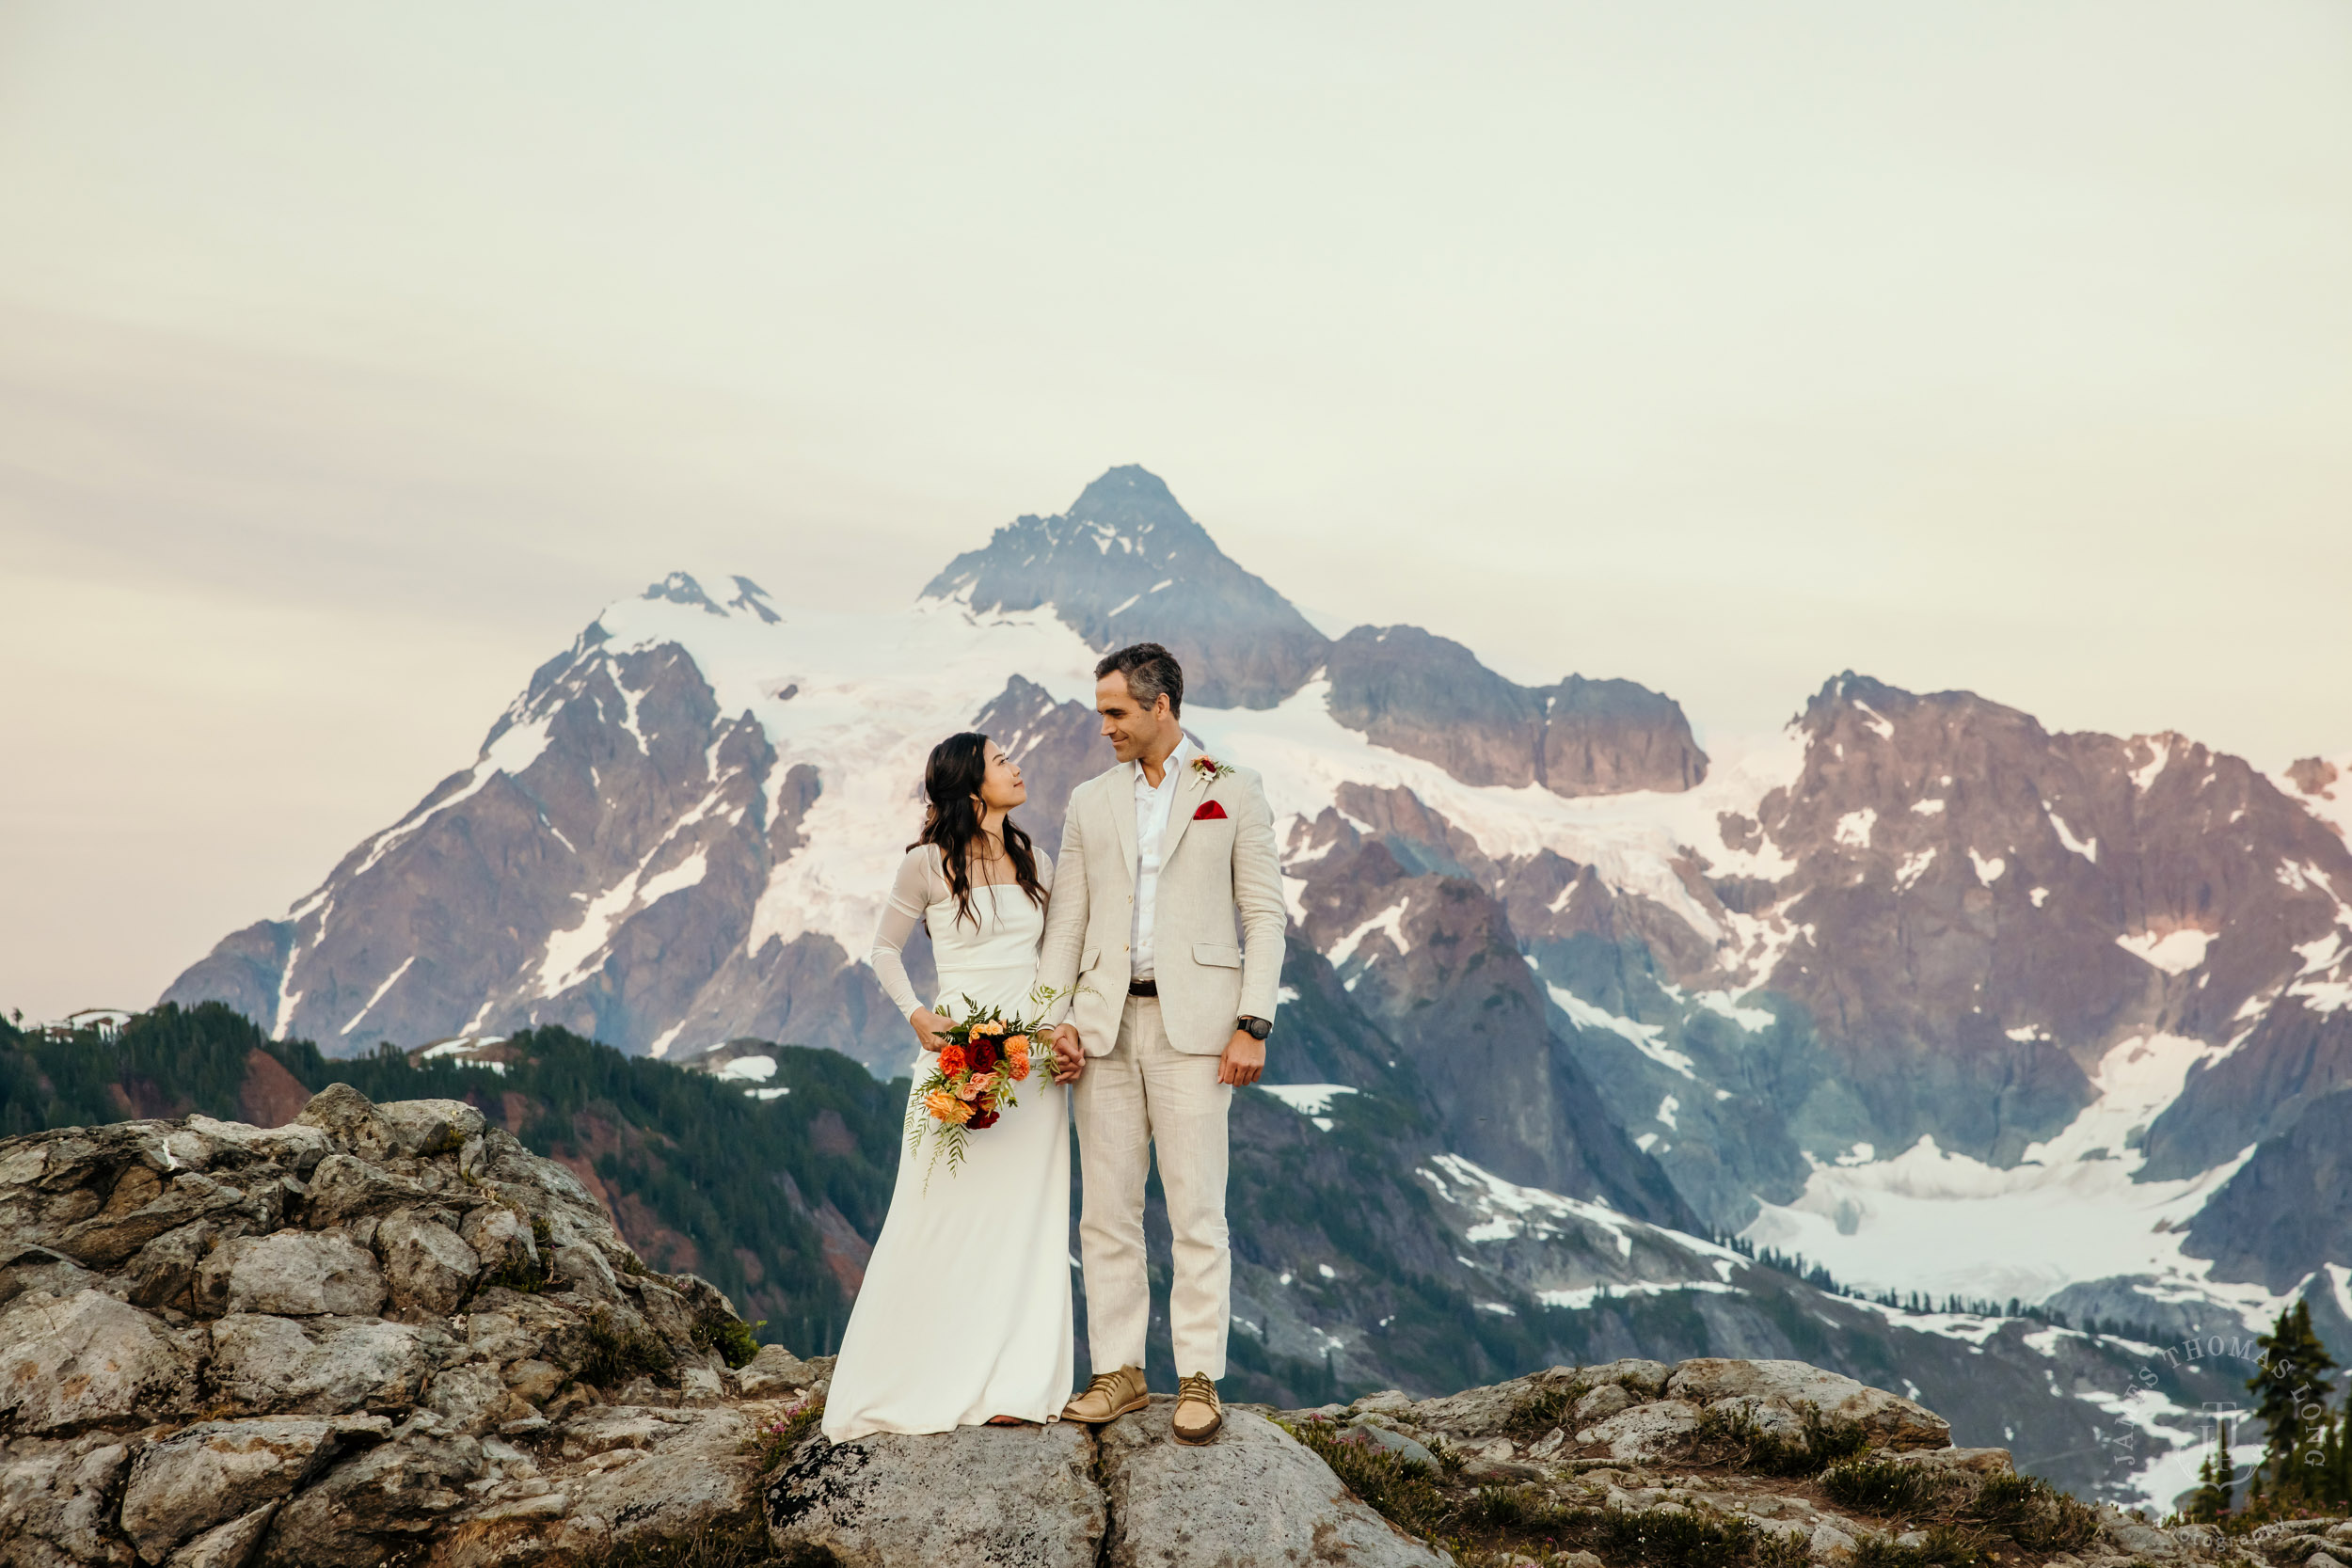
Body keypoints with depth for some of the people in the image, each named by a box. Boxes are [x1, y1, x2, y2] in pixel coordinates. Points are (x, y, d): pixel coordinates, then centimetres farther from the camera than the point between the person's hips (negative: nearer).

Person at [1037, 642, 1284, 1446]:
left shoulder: (1233, 792, 4)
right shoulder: (1090, 801, 14)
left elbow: (1264, 914, 1)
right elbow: (1066, 918, 12)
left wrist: (1253, 1024, -8)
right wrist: (1053, 1014, -1)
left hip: (1192, 1024, -4)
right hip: (1105, 1025, 4)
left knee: (1197, 1211, -2)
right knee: (1106, 1208, 6)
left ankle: (1198, 1379, 6)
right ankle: (1119, 1371, 15)